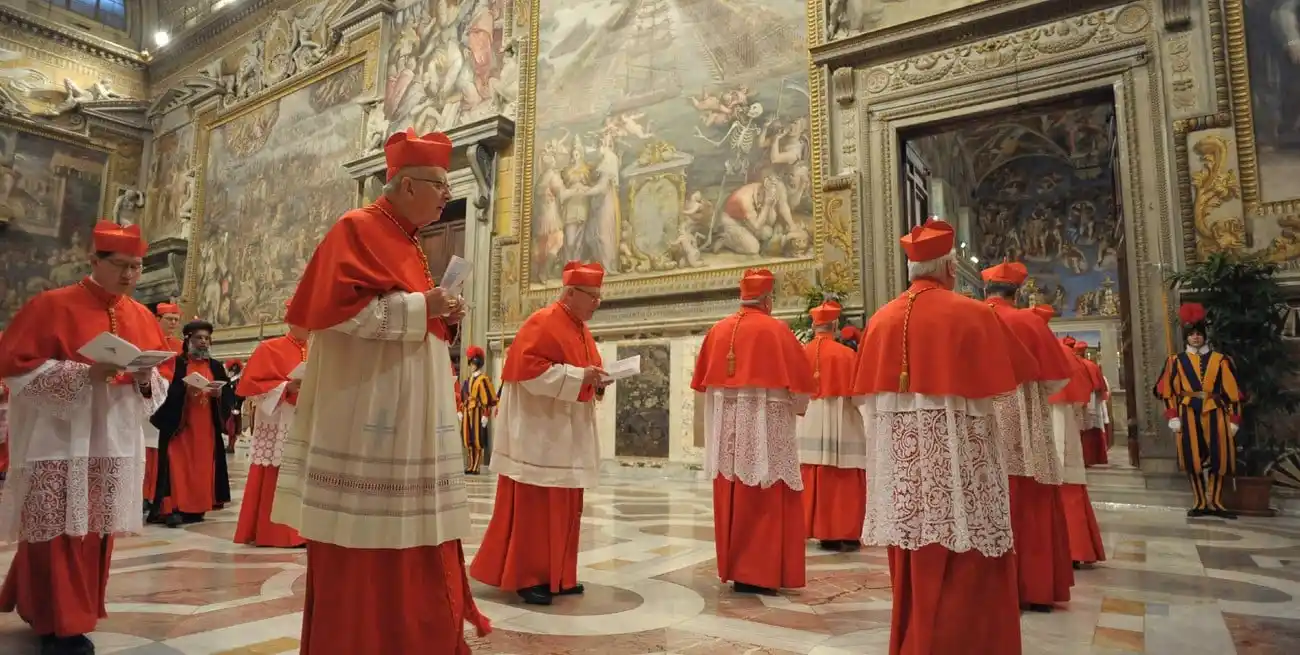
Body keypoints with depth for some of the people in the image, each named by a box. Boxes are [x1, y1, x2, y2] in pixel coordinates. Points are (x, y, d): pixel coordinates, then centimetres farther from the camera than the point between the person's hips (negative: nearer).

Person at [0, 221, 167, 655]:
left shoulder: (142, 317, 10)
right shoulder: (52, 305, -5)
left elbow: (159, 384, 14)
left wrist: (146, 378, -9)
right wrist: (85, 373, -21)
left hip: (114, 442, 5)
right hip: (58, 441, -5)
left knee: (96, 532, 10)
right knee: (61, 534, -4)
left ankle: (50, 611, 29)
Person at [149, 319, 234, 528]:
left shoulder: (216, 366, 13)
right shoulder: (176, 363, 2)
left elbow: (230, 394, 7)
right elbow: (166, 391, -8)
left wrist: (219, 393, -14)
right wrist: (185, 391, -24)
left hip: (206, 428, 4)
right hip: (178, 424, -3)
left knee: (202, 467, 4)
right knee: (179, 466, -10)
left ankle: (196, 508, 10)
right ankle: (173, 509, -8)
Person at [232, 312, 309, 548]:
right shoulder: (269, 348, -2)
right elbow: (252, 383, -7)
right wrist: (286, 386, -17)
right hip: (276, 425, -5)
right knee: (274, 478, -4)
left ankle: (297, 531, 12)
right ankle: (268, 532, 3)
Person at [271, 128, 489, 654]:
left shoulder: (407, 242, 19)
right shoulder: (356, 229, -7)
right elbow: (337, 307, -19)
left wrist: (444, 318, 5)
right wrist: (418, 306, -16)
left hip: (413, 413, 9)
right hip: (366, 413, -9)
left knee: (415, 528, 11)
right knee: (360, 543, -1)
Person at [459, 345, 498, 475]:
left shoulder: (483, 379, -10)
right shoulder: (468, 379, 16)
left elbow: (488, 399, -14)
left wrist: (485, 415, -17)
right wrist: (461, 411, 16)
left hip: (478, 412, -8)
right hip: (467, 413, 8)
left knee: (478, 440, -3)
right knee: (468, 440, 10)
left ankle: (475, 468, 1)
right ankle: (470, 466, 18)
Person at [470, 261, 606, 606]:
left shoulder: (581, 330, 15)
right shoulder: (543, 322, -12)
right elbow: (529, 368, -21)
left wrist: (596, 381, 0)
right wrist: (578, 376, -23)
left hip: (570, 433, 9)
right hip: (539, 432, -9)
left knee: (564, 507, 12)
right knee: (534, 505, -4)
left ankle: (557, 575, 21)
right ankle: (526, 577, 7)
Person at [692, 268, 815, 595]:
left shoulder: (718, 330, 6)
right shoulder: (776, 329, -7)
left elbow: (703, 379, 12)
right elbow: (801, 378, -5)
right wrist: (797, 407, 13)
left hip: (726, 427, 5)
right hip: (765, 425, -5)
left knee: (730, 499, 11)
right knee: (764, 500, 1)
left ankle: (732, 567, 20)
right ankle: (756, 573, 3)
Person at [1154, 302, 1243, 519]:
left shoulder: (1220, 360, 5)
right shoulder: (1176, 361, 3)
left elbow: (1232, 392, 5)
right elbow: (1168, 391, 2)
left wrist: (1234, 419, 1)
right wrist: (1173, 417, -5)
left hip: (1215, 414, 1)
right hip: (1188, 415, -1)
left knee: (1218, 458, 3)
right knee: (1193, 459, 2)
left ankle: (1215, 502, 16)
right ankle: (1201, 503, 13)